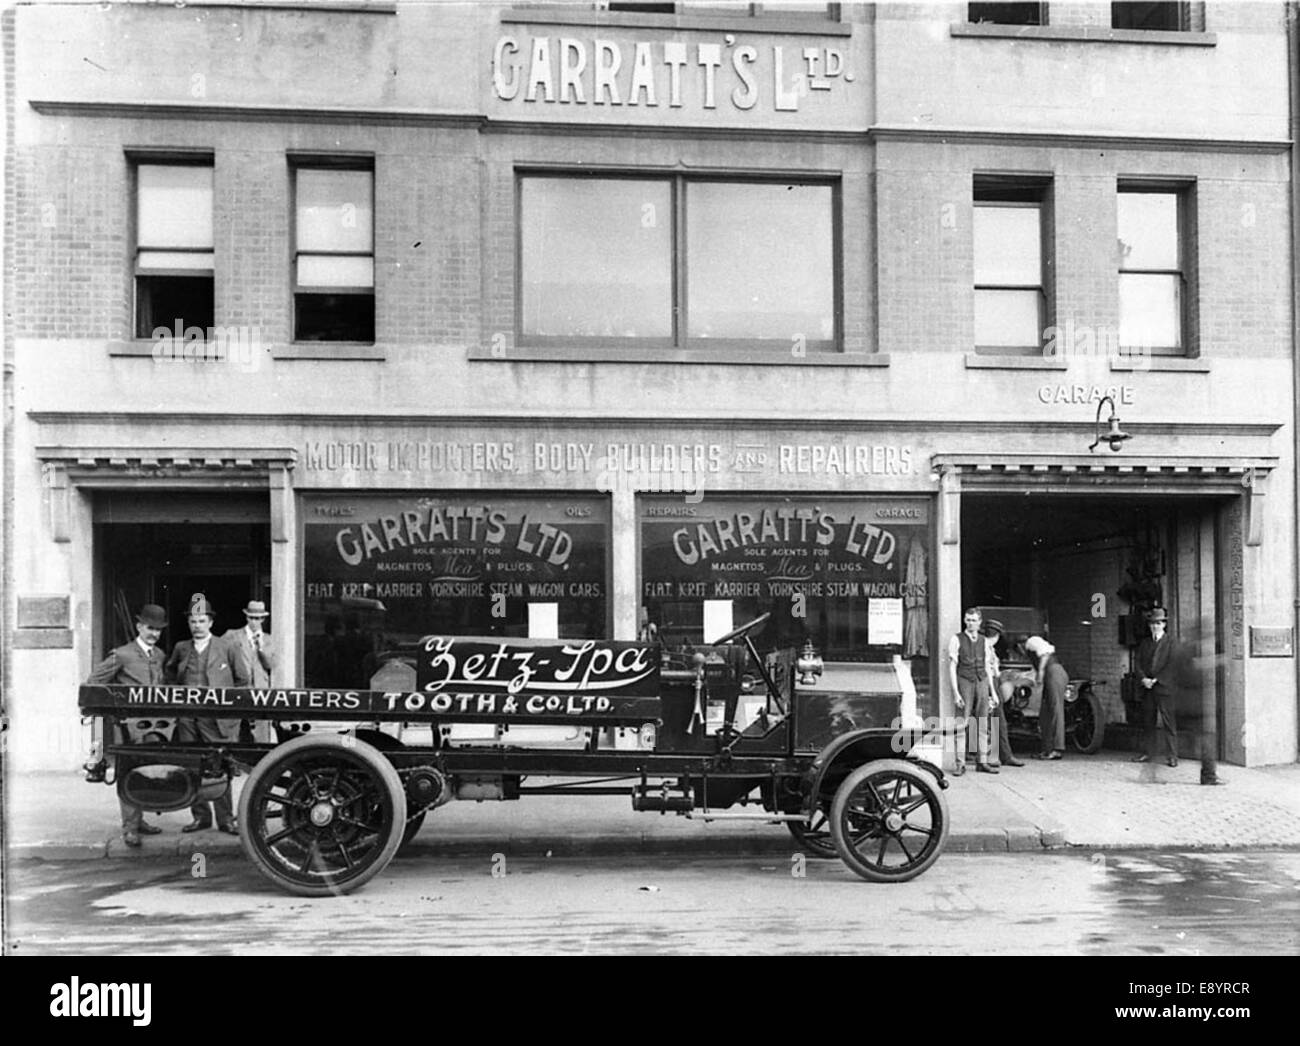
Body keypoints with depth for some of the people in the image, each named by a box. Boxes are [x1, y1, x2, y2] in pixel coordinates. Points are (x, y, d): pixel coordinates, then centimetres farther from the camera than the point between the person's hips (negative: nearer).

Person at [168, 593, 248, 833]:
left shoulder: (225, 648, 2)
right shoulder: (181, 648, 11)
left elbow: (242, 679, 9)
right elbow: (170, 672, 29)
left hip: (216, 718, -3)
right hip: (187, 718, 3)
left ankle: (225, 819, 2)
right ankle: (200, 816, 15)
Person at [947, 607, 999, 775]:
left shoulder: (984, 642, 12)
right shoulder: (957, 640, 0)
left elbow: (988, 667, 16)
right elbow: (952, 667, -4)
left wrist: (992, 691, 13)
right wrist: (955, 692, -11)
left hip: (982, 683, 4)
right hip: (964, 682, -4)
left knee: (982, 725, 5)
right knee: (962, 725, -7)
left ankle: (982, 762, 11)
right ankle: (960, 764, -5)